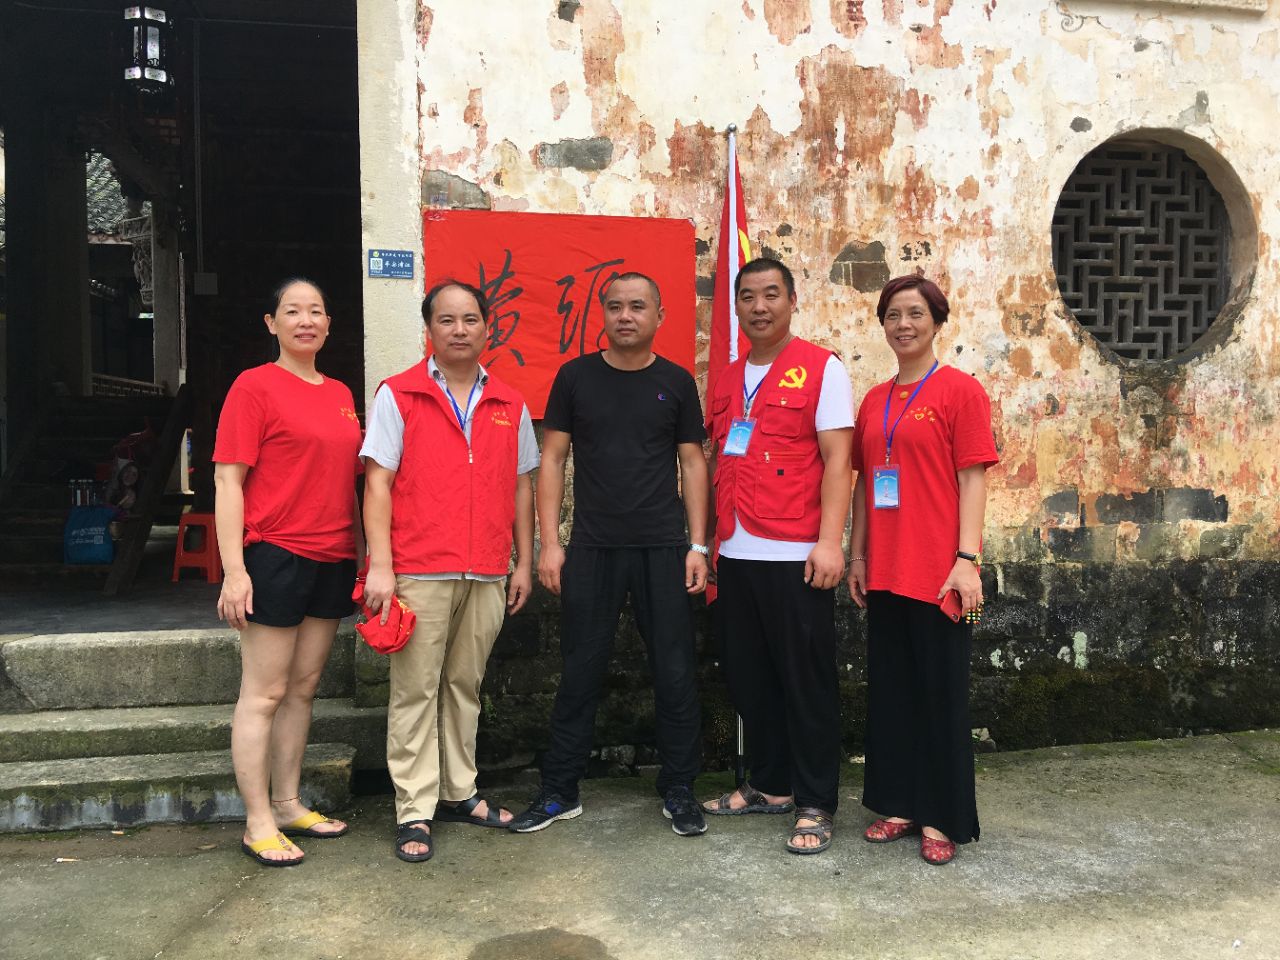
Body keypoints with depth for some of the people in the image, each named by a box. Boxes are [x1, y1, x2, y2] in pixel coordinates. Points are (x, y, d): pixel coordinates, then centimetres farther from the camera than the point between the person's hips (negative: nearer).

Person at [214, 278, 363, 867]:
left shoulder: (340, 394, 13)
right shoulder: (255, 387, -5)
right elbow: (227, 480, -10)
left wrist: (362, 551, 15)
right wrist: (234, 569, -16)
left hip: (333, 561, 7)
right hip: (275, 557, -6)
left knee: (303, 688, 13)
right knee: (265, 693, 0)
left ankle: (287, 805, 25)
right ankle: (258, 823, 11)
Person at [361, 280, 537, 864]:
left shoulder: (510, 406, 12)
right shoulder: (398, 395, 1)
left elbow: (521, 486, 15)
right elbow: (378, 483, -4)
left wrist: (523, 562, 11)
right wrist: (380, 566, -11)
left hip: (487, 574, 4)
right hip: (419, 571, -4)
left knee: (465, 685, 13)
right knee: (415, 690, 1)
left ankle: (459, 793, 25)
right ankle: (414, 811, 10)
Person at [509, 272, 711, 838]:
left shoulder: (676, 382, 5)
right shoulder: (576, 377, 3)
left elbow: (692, 463, 6)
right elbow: (552, 458, 4)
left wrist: (697, 545, 0)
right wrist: (549, 542, -3)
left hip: (663, 548, 0)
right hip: (591, 548, 0)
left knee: (675, 674, 4)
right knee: (580, 672, 6)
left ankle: (678, 791, 20)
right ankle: (559, 792, 20)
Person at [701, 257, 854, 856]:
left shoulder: (821, 368, -2)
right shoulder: (727, 380, 15)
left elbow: (836, 459, -9)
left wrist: (830, 540, -18)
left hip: (796, 556, -6)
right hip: (735, 555, 6)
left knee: (806, 681, 2)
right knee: (749, 678, 13)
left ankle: (816, 805, 14)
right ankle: (770, 786, 29)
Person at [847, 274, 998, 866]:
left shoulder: (960, 391, -4)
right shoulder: (874, 401, 12)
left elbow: (972, 479, -8)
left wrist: (967, 559, -14)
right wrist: (857, 556, 11)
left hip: (937, 570, -5)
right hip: (884, 571, 6)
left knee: (941, 693, 4)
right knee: (890, 689, 12)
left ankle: (942, 818, 17)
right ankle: (898, 805, 26)